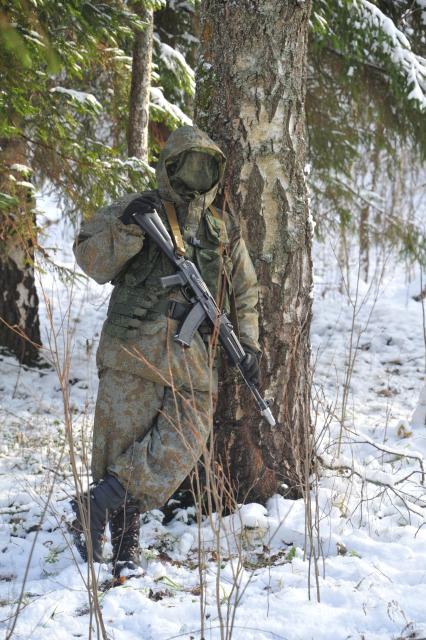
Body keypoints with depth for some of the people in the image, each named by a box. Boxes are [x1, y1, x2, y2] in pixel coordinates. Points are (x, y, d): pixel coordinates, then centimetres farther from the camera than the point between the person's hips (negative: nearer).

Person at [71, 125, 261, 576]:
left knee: (182, 448, -9)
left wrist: (249, 344, 18)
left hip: (194, 360, 4)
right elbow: (92, 262, -1)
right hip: (135, 348, -3)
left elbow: (245, 292, 27)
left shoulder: (226, 231, 19)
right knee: (121, 439, -6)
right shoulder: (138, 210, 7)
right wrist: (125, 228, -16)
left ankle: (97, 504, -2)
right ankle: (123, 537, 5)